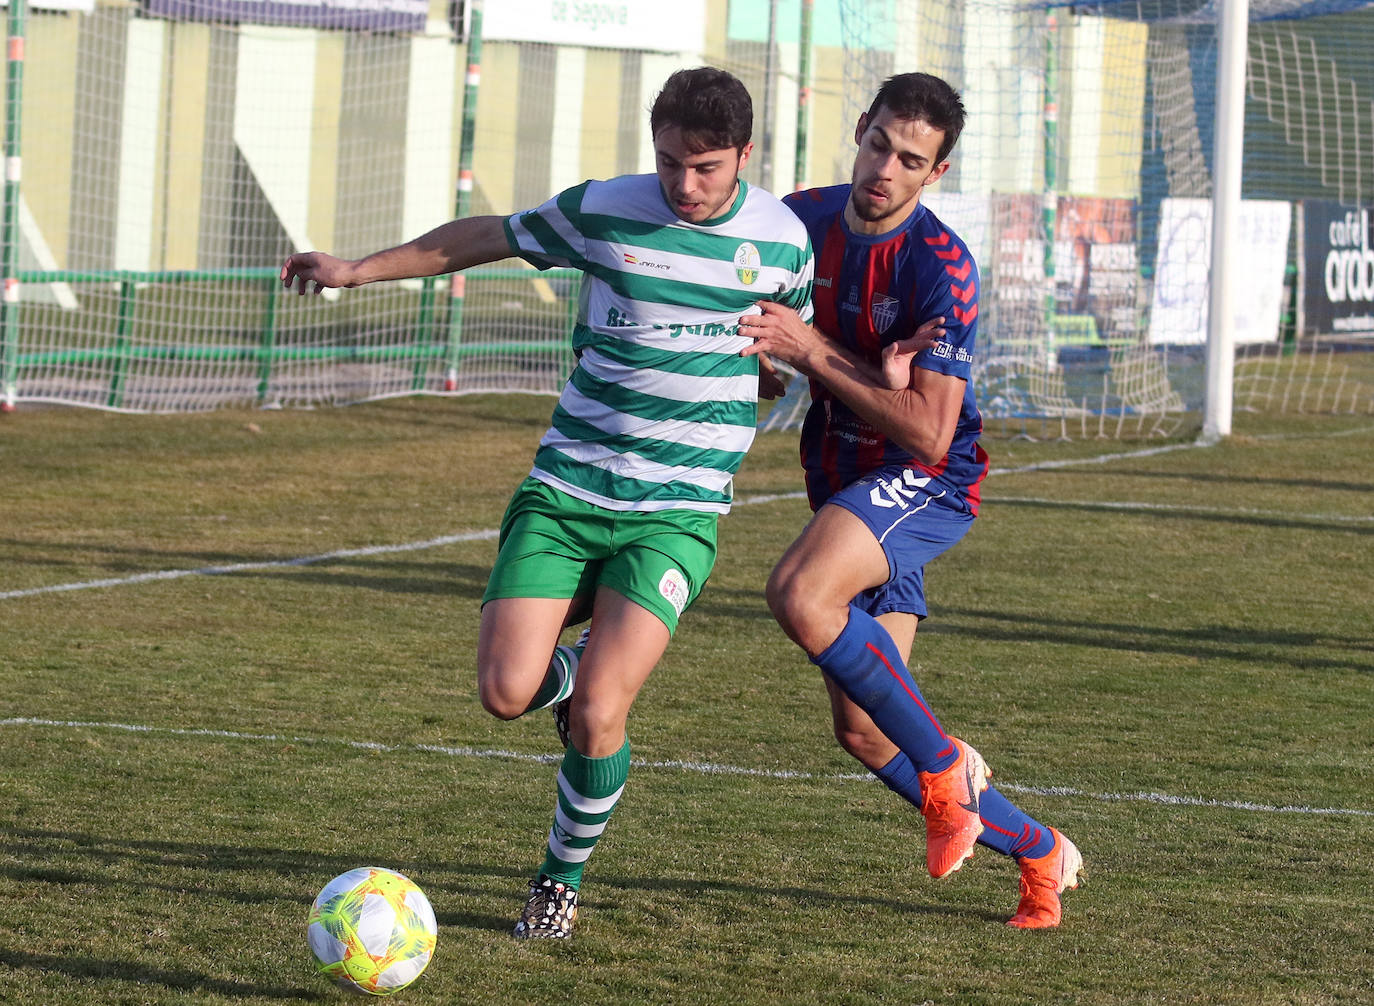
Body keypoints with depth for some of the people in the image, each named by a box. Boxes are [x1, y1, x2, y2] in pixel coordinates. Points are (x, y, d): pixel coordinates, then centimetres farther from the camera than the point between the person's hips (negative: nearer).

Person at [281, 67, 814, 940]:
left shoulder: (782, 237, -1)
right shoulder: (602, 211, -2)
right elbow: (486, 238, 14)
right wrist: (362, 269, 18)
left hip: (677, 514, -1)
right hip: (564, 493, 1)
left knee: (596, 713, -15)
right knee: (508, 693, -14)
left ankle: (564, 878, 12)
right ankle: (574, 665, 25)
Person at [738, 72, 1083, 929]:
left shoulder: (939, 265, -19)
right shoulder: (806, 219, 1)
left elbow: (929, 433, -23)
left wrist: (816, 352, -25)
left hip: (925, 482, -7)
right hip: (845, 481, 7)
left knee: (800, 595, -35)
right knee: (864, 734, 5)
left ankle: (946, 763, -16)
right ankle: (1039, 851, 24)